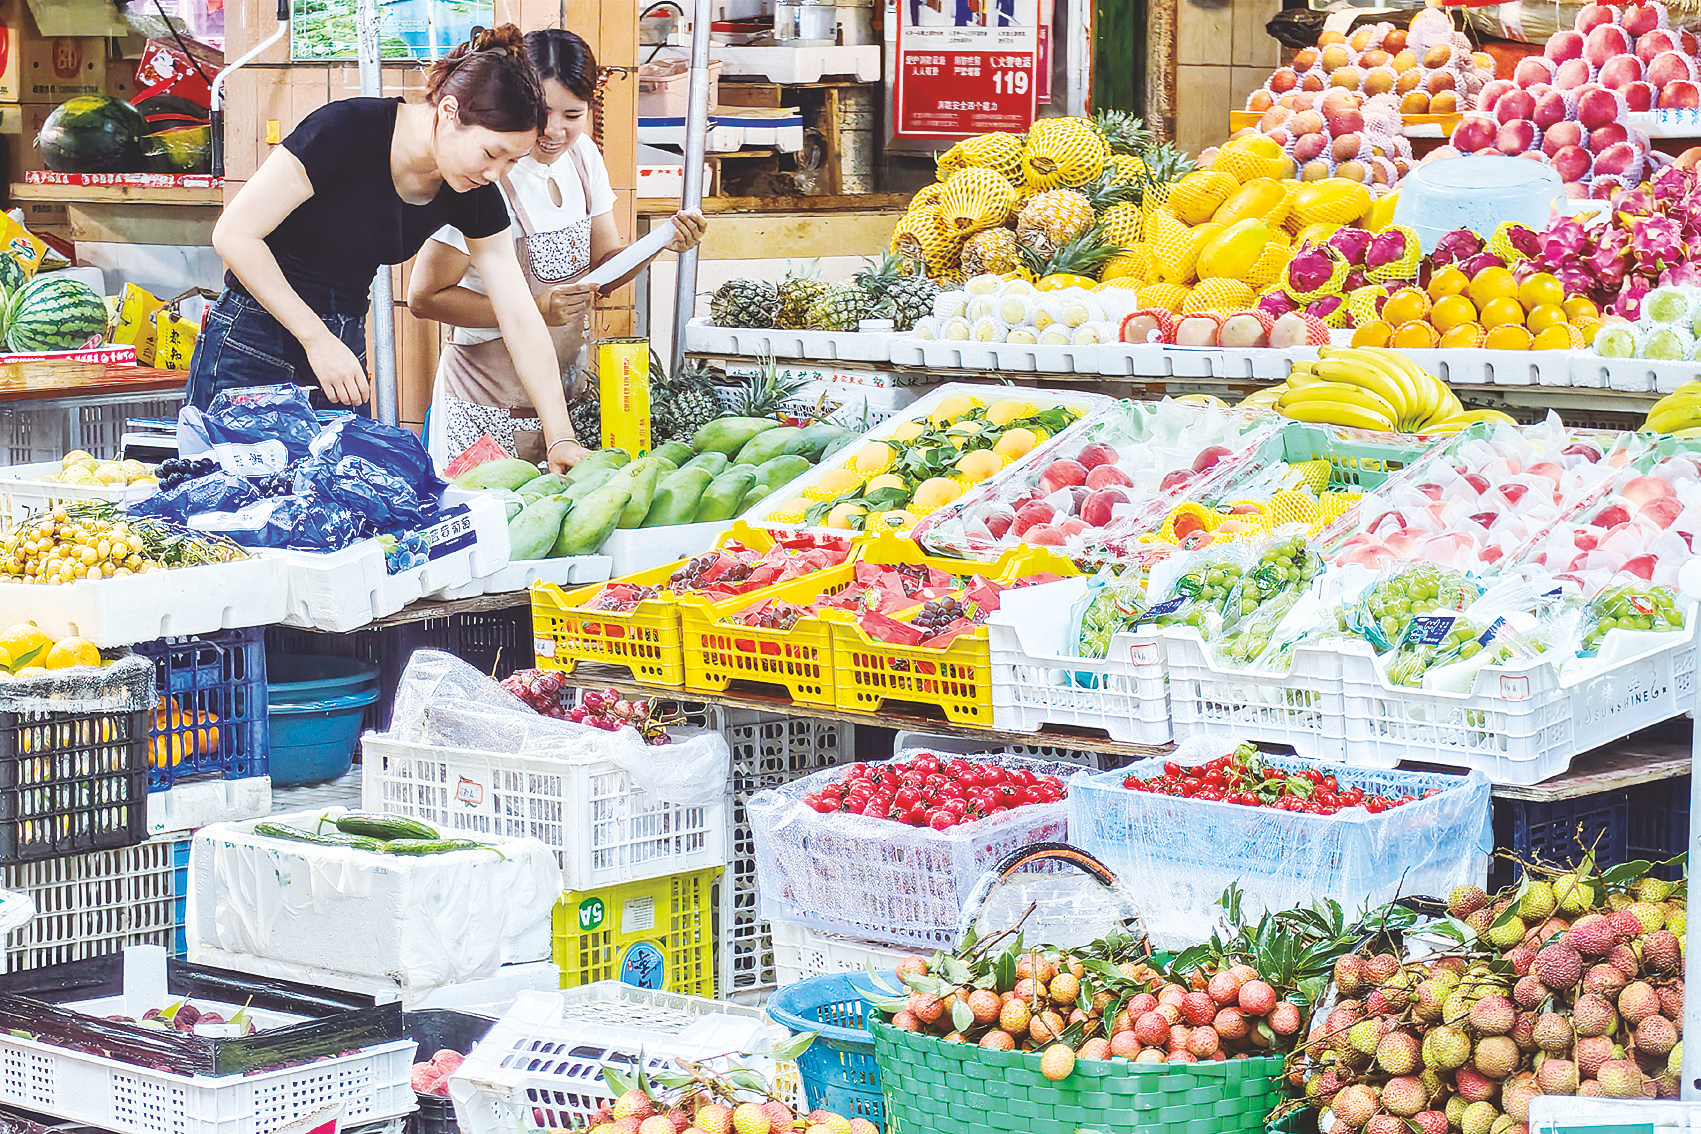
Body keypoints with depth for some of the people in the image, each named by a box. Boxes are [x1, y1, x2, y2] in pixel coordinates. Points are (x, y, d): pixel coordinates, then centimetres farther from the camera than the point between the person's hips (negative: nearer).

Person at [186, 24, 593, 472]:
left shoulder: (475, 195, -5)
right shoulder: (348, 129, -22)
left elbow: (520, 317, -2)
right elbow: (234, 234, -20)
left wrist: (560, 437, -10)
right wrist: (317, 338, -22)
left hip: (344, 350, 6)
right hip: (255, 346, -6)